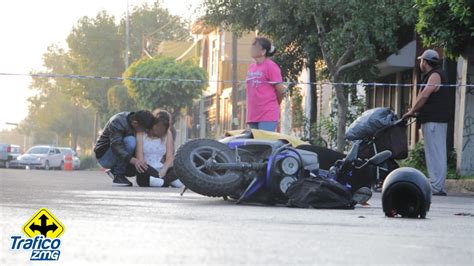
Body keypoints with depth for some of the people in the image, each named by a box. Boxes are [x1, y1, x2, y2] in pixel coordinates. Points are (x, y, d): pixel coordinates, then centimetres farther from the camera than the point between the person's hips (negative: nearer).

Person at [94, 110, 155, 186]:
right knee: (130, 141, -30)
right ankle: (118, 176, -22)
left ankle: (114, 170, 12)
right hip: (104, 157, -7)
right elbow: (116, 146, -38)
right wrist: (133, 160, -50)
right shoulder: (117, 122, -27)